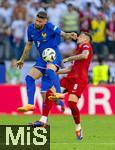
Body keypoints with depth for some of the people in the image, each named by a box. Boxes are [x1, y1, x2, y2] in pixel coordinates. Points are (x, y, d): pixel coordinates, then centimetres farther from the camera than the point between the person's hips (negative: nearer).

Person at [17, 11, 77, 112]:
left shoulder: (50, 27, -14)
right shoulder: (31, 28, 3)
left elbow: (62, 34, -13)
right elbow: (29, 44, 18)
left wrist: (70, 35, -38)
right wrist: (22, 60, 24)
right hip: (42, 58, 7)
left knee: (49, 70, -38)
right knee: (29, 78, -2)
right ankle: (30, 104, 1)